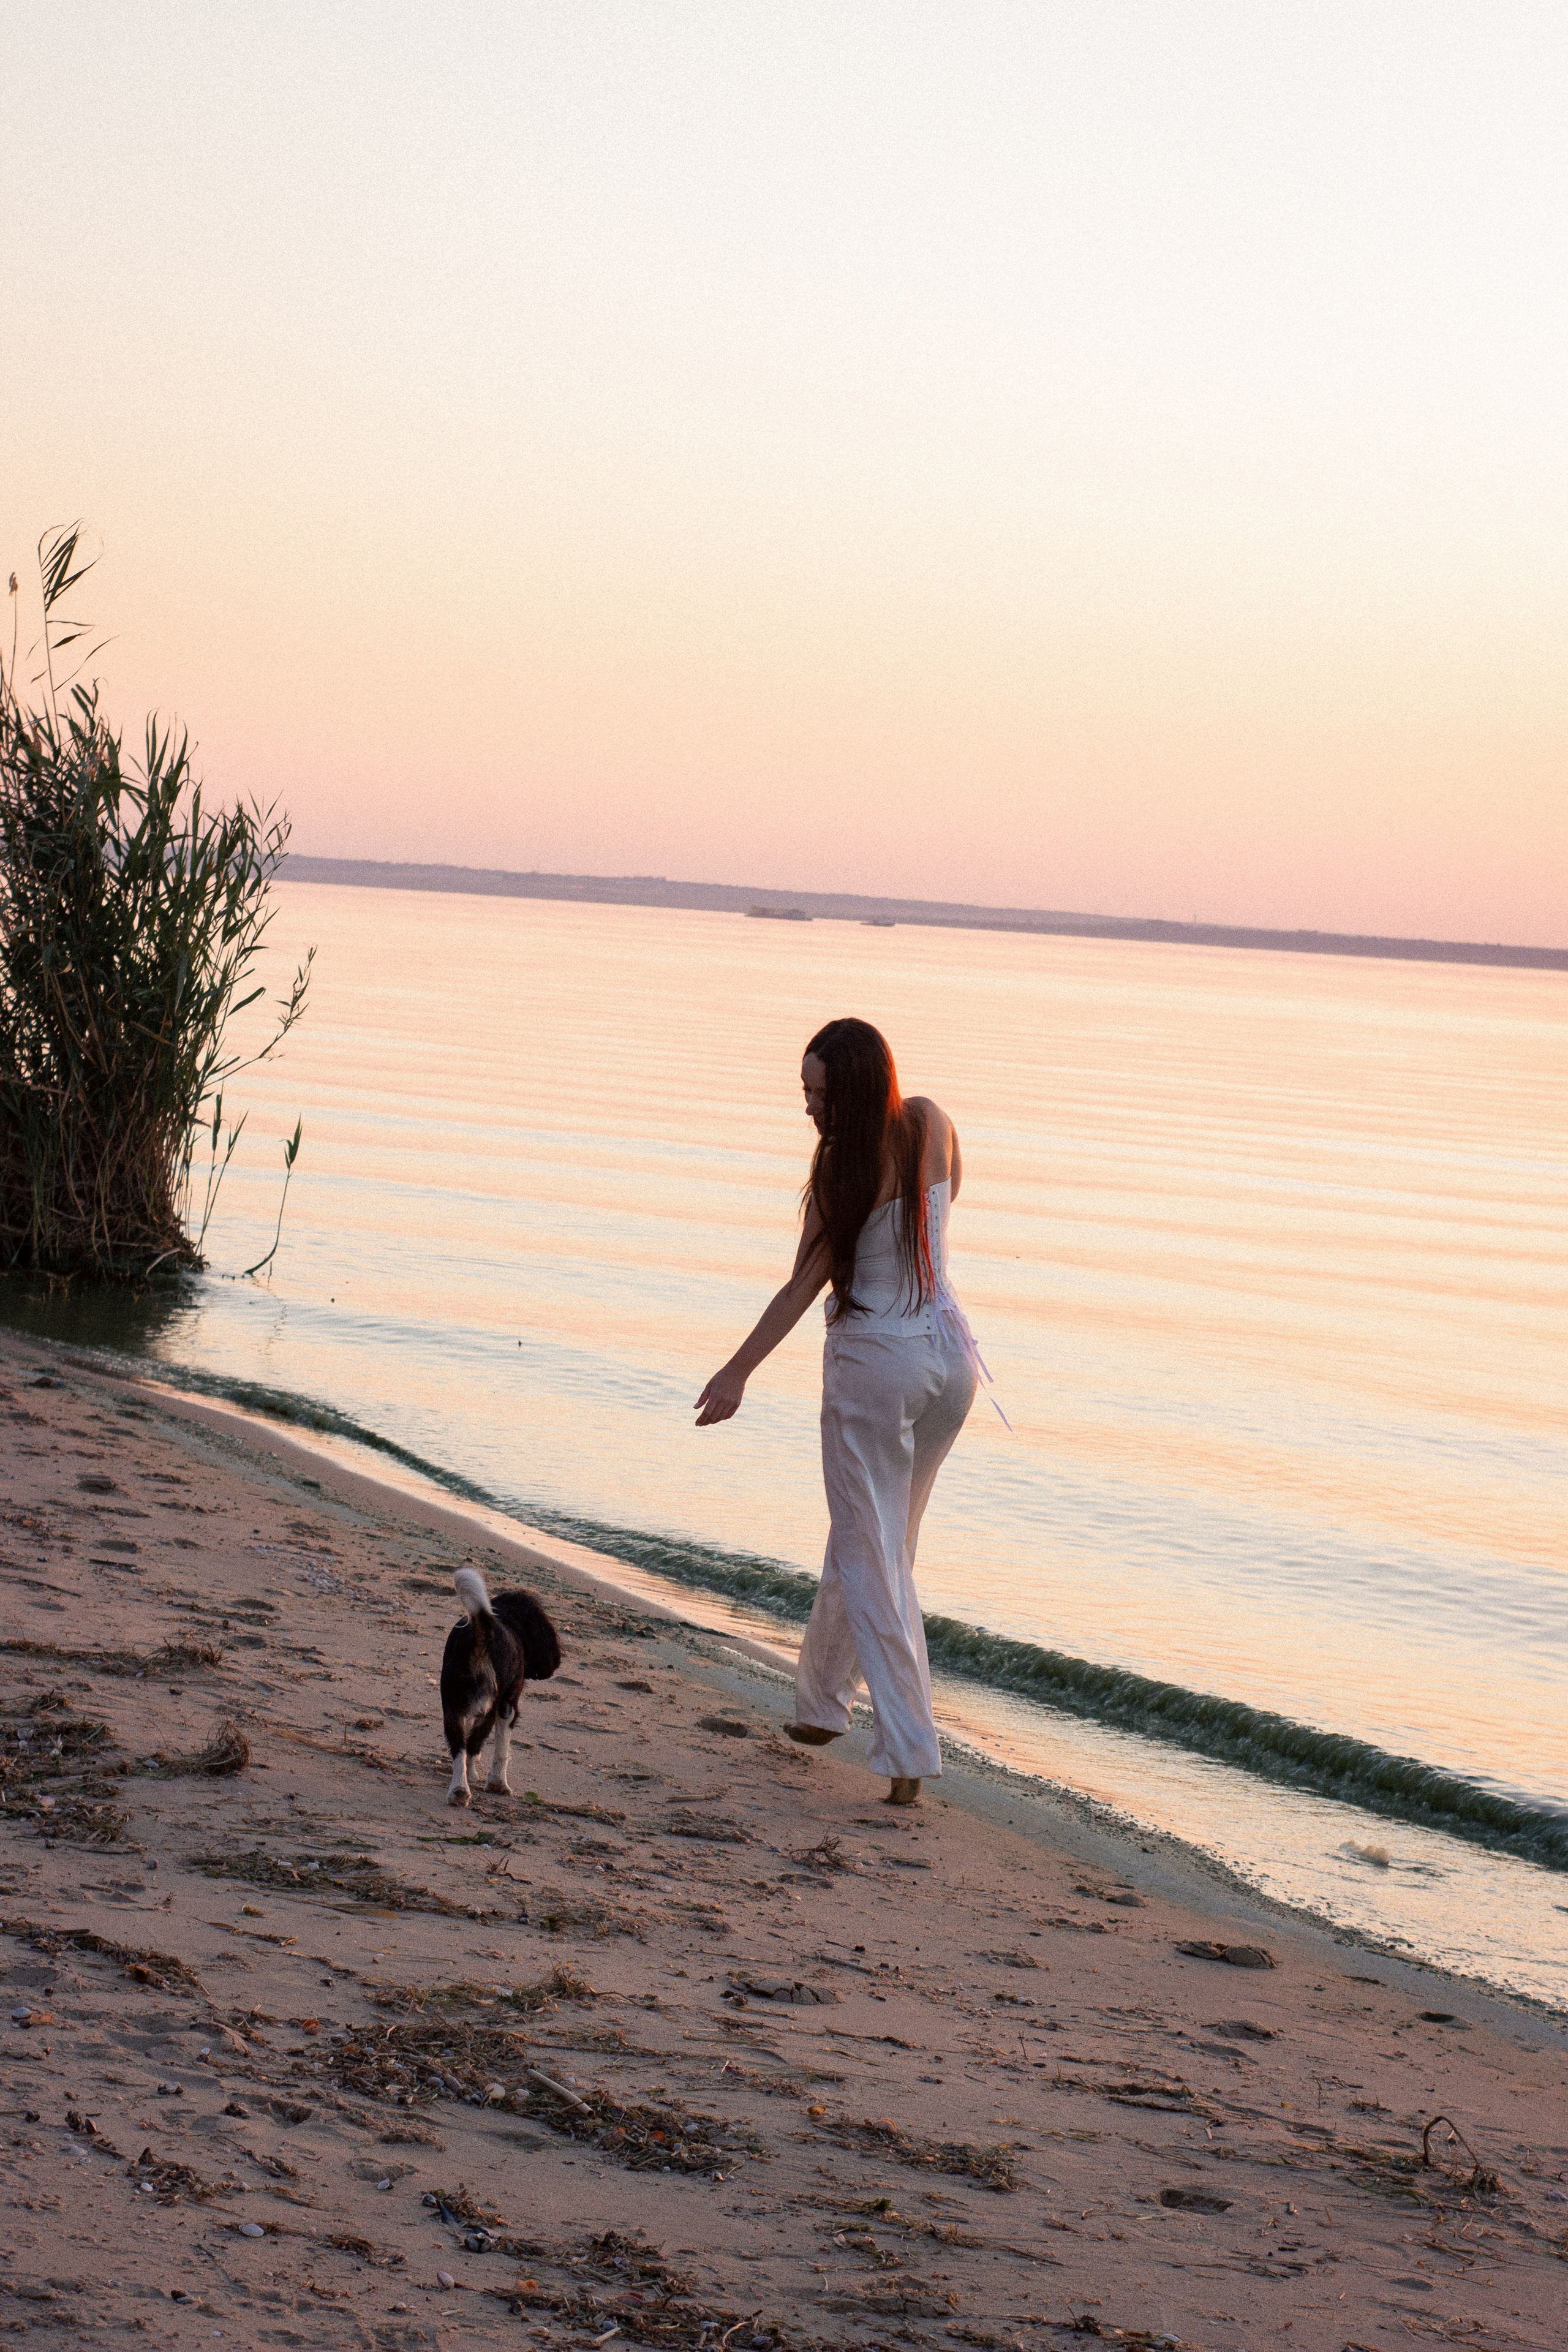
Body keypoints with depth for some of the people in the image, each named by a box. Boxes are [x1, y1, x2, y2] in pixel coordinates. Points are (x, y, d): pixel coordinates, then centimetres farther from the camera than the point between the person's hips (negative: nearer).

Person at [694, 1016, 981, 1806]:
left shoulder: (843, 1164, -17)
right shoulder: (931, 1125, -2)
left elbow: (805, 1285, -14)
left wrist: (737, 1373, -9)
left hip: (875, 1362, -7)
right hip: (950, 1355, 7)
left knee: (872, 1561, -2)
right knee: (879, 1540, 20)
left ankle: (907, 1752, -8)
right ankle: (821, 1703, 34)